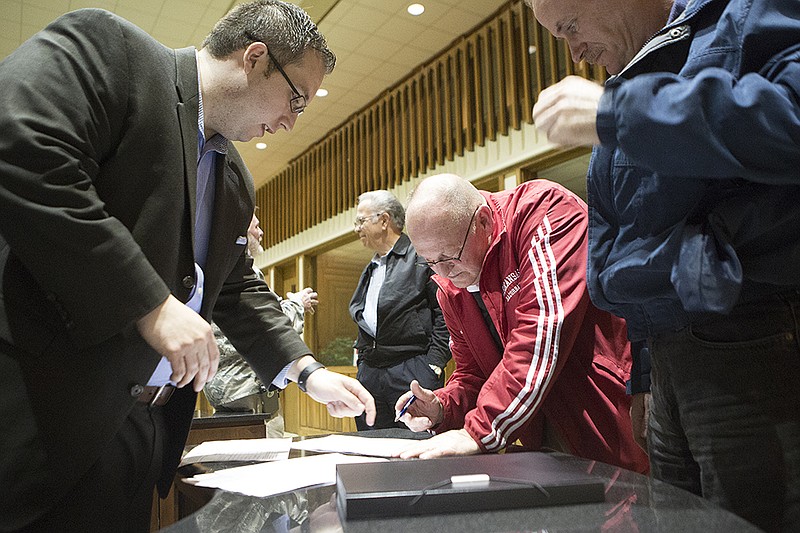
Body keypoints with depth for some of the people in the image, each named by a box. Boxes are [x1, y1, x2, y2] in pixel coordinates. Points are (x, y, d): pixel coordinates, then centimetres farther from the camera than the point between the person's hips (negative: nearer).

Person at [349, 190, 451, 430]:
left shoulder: (423, 256, -3)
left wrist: (433, 362, -13)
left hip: (413, 370, -7)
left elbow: (445, 312, -9)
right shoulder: (370, 269, 22)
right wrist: (362, 358, 18)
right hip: (369, 372, 7)